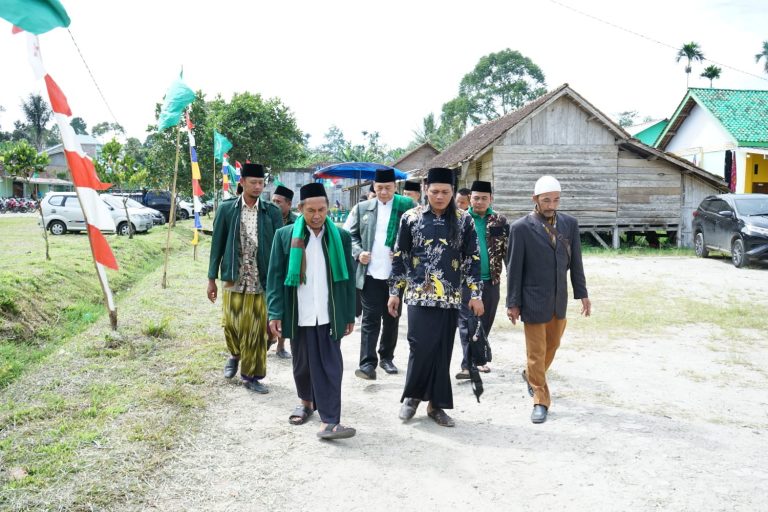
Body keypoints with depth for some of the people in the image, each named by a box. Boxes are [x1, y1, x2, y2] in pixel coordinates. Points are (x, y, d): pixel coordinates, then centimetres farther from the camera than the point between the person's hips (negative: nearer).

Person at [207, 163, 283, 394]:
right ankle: (235, 354, 37)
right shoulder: (226, 209, 2)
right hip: (233, 279, 0)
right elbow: (217, 244, 5)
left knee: (257, 329, 3)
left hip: (261, 280, 0)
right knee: (232, 323, 5)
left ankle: (251, 375, 18)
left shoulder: (272, 212, 0)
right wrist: (212, 278, 4)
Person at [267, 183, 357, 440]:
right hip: (299, 315, 1)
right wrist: (275, 313, -7)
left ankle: (329, 421, -3)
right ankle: (306, 401, 38)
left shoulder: (341, 237, 3)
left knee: (330, 367, -4)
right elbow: (275, 276, 0)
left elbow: (348, 278, 6)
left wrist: (349, 315, 5)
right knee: (302, 364, 15)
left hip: (329, 315, 0)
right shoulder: (284, 236, 0)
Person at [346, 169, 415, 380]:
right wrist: (358, 252, -6)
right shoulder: (362, 208, 7)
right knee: (370, 318, -3)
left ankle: (386, 357, 29)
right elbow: (351, 235, 11)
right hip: (370, 274, 0)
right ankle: (368, 363, -3)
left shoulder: (407, 206, 0)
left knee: (391, 318, 13)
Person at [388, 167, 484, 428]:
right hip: (419, 295, -1)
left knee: (442, 351, 6)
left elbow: (472, 259, 4)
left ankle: (436, 404, 18)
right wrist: (394, 291, 4)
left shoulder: (464, 220, 3)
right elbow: (399, 257, 5)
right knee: (421, 346, -8)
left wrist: (476, 294, 0)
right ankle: (412, 395, 16)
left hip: (450, 298, 2)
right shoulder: (411, 218, 1)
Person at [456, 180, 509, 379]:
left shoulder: (500, 221, 6)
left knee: (485, 323, 12)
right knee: (467, 322, -6)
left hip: (491, 280, 3)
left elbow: (507, 250, 6)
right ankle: (468, 364, -6)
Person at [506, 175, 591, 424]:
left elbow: (575, 261, 7)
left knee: (552, 344, 18)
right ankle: (541, 400, 16)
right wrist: (513, 303, -7)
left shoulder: (569, 223, 1)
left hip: (559, 299, 5)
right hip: (534, 300, -5)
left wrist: (582, 293, 5)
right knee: (536, 351, 3)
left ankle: (531, 375, 45)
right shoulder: (521, 227, -11)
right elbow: (514, 268, -8)